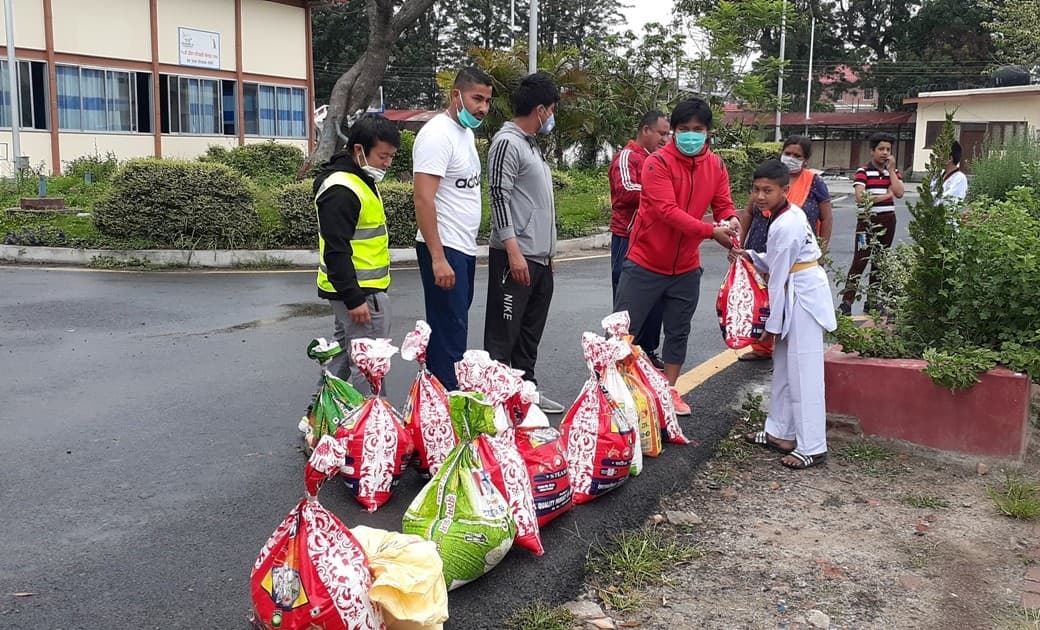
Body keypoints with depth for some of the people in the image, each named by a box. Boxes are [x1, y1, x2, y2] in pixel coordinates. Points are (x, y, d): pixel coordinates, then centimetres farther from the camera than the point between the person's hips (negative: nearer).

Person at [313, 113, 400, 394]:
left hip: (356, 288, 11)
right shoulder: (340, 190, -20)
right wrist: (353, 298, -24)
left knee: (343, 356, 19)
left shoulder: (361, 180, 13)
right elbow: (336, 251, -23)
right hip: (358, 292, -11)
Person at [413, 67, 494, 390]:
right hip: (444, 251, -10)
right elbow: (423, 200, -22)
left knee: (454, 327, 15)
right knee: (450, 333, -8)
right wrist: (438, 258, -25)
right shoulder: (437, 134, -15)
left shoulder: (466, 132, 14)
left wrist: (468, 248, 16)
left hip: (465, 249, 10)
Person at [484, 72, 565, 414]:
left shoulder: (532, 145, 19)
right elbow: (499, 197, -17)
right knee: (504, 332, -5)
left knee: (530, 333, 14)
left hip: (540, 258, 10)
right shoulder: (507, 142, -10)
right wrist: (514, 251, -22)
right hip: (515, 257, -10)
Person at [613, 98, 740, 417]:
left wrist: (730, 221, -20)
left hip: (686, 268, 5)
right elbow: (668, 211, -25)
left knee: (678, 332, 15)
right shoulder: (658, 163, -16)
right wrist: (711, 232, -31)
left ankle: (669, 390, 30)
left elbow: (723, 205, 5)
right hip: (645, 262, -5)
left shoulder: (715, 166, 3)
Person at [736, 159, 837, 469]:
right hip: (797, 296, 10)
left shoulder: (785, 226, -21)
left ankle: (812, 447, 0)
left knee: (803, 373, -6)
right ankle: (780, 432, 28)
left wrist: (773, 324, -11)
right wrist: (749, 256, 2)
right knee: (784, 367, 17)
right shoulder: (789, 214, 8)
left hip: (803, 299, -10)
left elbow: (778, 278, -17)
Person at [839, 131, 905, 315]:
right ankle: (847, 302, -10)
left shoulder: (893, 172, 10)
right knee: (860, 260, -10)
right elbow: (860, 197, -18)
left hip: (887, 221, 5)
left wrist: (891, 170, -6)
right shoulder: (863, 172, -5)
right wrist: (886, 195, -12)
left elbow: (899, 193, -7)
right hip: (868, 220, -5)